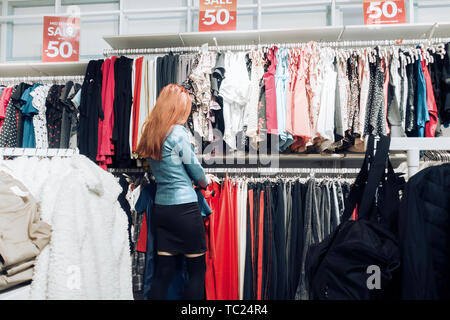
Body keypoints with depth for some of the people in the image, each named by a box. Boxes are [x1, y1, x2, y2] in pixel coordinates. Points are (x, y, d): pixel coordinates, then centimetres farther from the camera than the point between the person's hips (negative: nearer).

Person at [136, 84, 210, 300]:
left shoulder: (150, 133, 8)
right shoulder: (178, 133, -13)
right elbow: (196, 170, -4)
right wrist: (205, 182, 16)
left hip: (160, 207, 7)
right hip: (184, 208, -7)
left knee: (163, 270, 11)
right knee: (197, 269, 6)